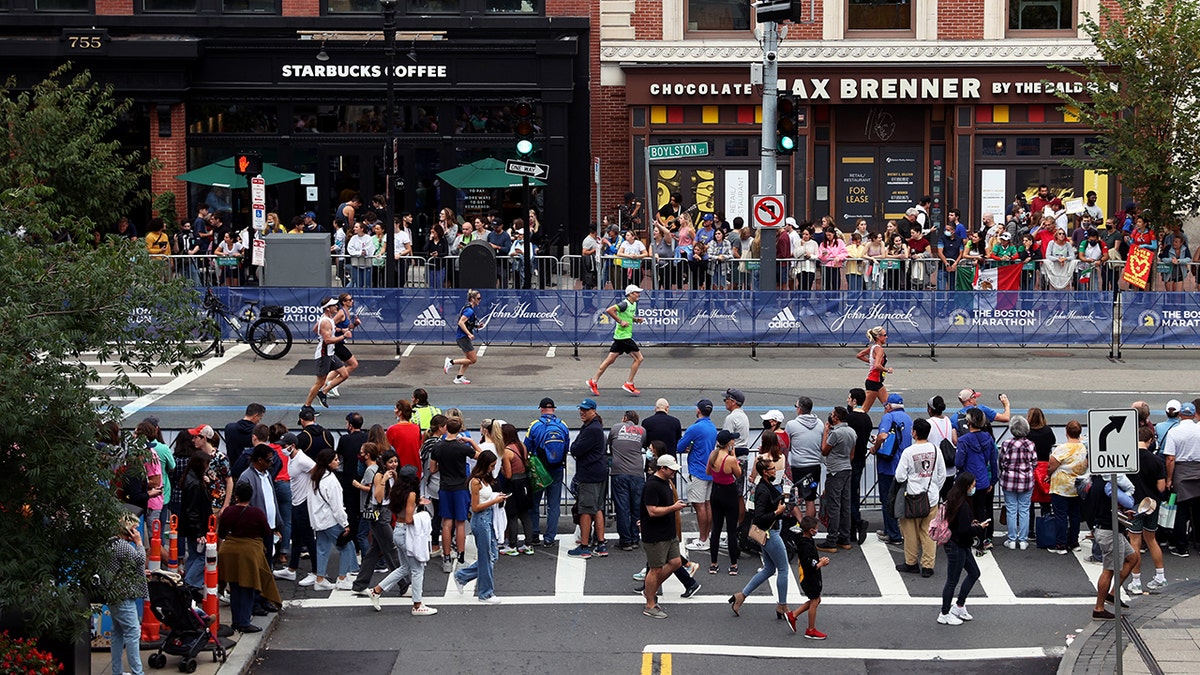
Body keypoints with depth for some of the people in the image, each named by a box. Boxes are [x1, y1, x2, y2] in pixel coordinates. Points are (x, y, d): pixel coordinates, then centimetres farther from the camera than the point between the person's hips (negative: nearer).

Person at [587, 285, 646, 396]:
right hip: (624, 336, -9)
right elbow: (609, 310, -24)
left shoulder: (633, 304, 13)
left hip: (619, 337, 9)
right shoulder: (625, 304, -16)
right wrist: (620, 321, -22)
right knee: (638, 358, -3)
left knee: (610, 360, 9)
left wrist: (636, 319, 9)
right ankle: (629, 384, 3)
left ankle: (593, 381, 9)